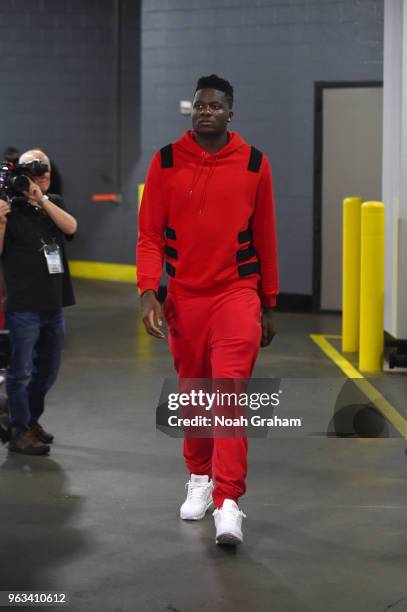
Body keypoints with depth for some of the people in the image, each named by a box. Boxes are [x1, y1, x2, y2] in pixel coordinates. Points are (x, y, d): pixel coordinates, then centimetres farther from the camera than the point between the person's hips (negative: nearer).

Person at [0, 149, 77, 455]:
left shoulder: (54, 203, 11)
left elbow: (70, 227, -8)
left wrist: (41, 199, -16)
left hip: (54, 304, 6)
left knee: (48, 370, 17)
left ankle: (31, 419, 33)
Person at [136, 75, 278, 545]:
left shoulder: (254, 164, 0)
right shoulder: (166, 162, 0)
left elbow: (265, 238, 7)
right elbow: (149, 234, 0)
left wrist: (268, 305, 10)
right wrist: (148, 291, -14)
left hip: (236, 293, -2)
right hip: (184, 297, 2)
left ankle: (228, 503, -13)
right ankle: (200, 478, 34)